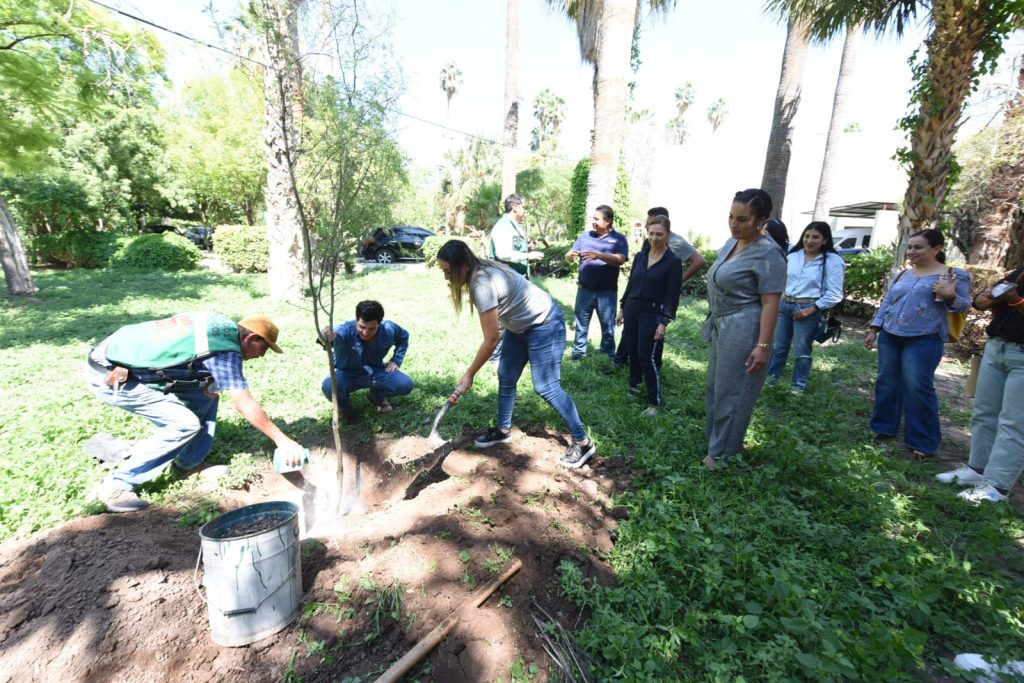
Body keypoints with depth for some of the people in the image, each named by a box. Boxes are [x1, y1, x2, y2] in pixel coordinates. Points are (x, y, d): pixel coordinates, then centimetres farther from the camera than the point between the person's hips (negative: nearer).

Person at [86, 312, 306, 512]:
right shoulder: (227, 350, -20)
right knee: (186, 425, -14)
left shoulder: (219, 323, 3)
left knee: (206, 391, 9)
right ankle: (115, 486, -3)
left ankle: (190, 462, 18)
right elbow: (244, 404, -21)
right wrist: (282, 440, -16)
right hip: (111, 377, -9)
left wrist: (209, 383, -1)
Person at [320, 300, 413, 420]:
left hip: (375, 372, 2)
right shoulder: (347, 330, -31)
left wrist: (396, 360, -4)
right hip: (347, 374, -2)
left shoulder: (389, 329, -18)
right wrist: (328, 338, -82)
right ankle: (344, 405, 3)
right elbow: (337, 335, -58)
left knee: (405, 385, -22)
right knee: (329, 387, -36)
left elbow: (403, 337, 6)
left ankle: (377, 395, 13)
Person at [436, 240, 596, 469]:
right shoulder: (480, 271, -3)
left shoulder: (482, 284, -30)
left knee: (546, 387, -9)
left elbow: (491, 340, -27)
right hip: (521, 325, 10)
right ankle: (503, 430, 31)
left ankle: (582, 443, 4)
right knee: (506, 378, 13)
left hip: (544, 325, -10)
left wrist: (469, 375, -18)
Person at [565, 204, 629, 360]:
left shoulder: (618, 238, -3)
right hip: (585, 289, 3)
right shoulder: (585, 236, 6)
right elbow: (569, 256, 5)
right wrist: (570, 255, -20)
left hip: (607, 291, -2)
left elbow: (620, 260, -19)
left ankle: (608, 354, 24)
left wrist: (598, 255, -32)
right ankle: (579, 350, 27)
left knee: (607, 325, 9)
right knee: (581, 322, 13)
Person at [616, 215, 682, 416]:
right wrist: (622, 308, 14)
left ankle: (655, 402, 5)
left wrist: (664, 322, -15)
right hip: (632, 309, 5)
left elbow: (672, 296, -10)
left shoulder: (673, 261, -9)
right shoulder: (640, 256, 7)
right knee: (632, 351, 13)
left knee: (646, 356, -6)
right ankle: (633, 386, 33)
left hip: (652, 313, -5)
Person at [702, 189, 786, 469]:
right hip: (722, 326, 9)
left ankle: (723, 453, 17)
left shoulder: (767, 252, -17)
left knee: (731, 391, 2)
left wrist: (762, 345, -23)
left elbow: (770, 303, -20)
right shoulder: (732, 242, 8)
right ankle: (717, 441, 35)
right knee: (716, 387, 18)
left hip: (744, 330, -9)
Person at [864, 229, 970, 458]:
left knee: (918, 388, -9)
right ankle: (884, 427, 22)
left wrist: (950, 296, -23)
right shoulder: (903, 275, 13)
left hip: (923, 341, -5)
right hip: (890, 337, 5)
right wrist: (874, 329, 12)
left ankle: (923, 442, 1)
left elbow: (964, 305, -1)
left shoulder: (954, 275, 0)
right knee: (886, 383, 9)